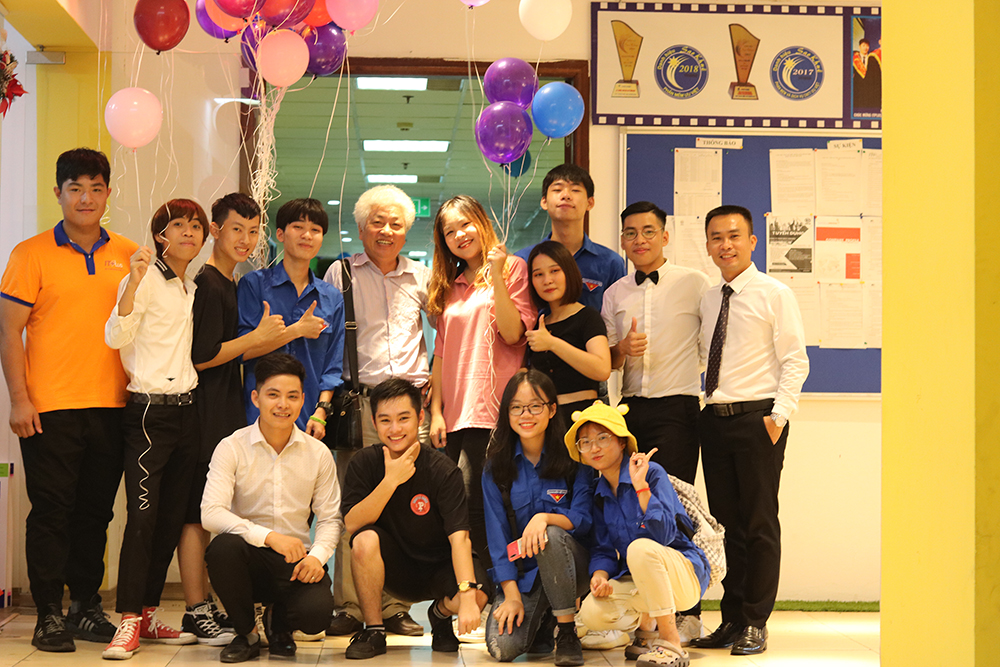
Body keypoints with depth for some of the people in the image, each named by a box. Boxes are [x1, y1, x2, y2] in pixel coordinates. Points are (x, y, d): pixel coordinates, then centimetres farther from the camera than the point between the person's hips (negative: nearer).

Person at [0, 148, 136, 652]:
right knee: (51, 511, 0)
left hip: (111, 405, 3)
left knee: (96, 511, 9)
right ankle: (49, 614, 8)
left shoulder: (129, 256, 10)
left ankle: (86, 605, 20)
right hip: (49, 407, -3)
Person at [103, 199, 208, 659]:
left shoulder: (193, 289, 18)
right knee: (142, 516, -11)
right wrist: (135, 280, -27)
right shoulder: (145, 279, -5)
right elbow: (116, 336, -18)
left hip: (186, 410, 7)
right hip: (150, 410, -7)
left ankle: (147, 614, 14)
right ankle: (128, 622, -8)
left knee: (172, 517, 6)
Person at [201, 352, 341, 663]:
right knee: (223, 546, -35)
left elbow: (330, 518, 5)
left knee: (316, 612, -29)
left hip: (296, 561, 1)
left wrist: (318, 555, -16)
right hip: (249, 556, -1)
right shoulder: (232, 448, -5)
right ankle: (246, 634, -5)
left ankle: (278, 622, 14)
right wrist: (268, 536, -27)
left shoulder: (318, 454, 4)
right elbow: (211, 512, -16)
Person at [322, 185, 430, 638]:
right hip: (358, 400, -2)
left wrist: (437, 376, 13)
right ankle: (349, 606, -2)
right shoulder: (341, 273, 8)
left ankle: (395, 607, 6)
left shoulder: (420, 278, 15)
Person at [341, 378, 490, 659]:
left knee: (477, 597, -31)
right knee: (365, 540, -30)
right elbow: (352, 524, -18)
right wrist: (391, 481, -29)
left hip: (439, 567, -1)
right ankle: (373, 631, -10)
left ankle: (440, 613, 7)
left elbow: (459, 537, -26)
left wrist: (467, 597, -39)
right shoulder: (365, 463, -7)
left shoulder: (443, 470, -17)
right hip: (396, 570, 2)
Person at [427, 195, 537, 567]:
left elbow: (513, 333, -9)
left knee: (478, 503, -12)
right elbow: (442, 352, 17)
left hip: (494, 410, -5)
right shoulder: (450, 287, 20)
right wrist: (436, 411, 9)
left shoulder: (513, 268, 4)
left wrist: (496, 274, -12)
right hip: (455, 411, 5)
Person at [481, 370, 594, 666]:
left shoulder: (573, 459, -5)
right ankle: (542, 620, 14)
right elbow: (497, 533, -1)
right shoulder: (496, 468, 2)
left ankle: (567, 634, -20)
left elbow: (583, 520, -9)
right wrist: (511, 595, -11)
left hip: (569, 566, -2)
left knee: (551, 536, -36)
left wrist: (545, 518, -31)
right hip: (521, 573, 2)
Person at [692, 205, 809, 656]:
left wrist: (778, 416, -14)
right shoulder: (706, 300, 14)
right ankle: (731, 619, 15)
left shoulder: (774, 294, -2)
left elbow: (795, 361, -6)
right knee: (725, 522, 8)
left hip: (757, 418, -5)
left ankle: (755, 624, 6)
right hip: (714, 417, 5)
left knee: (759, 523, -1)